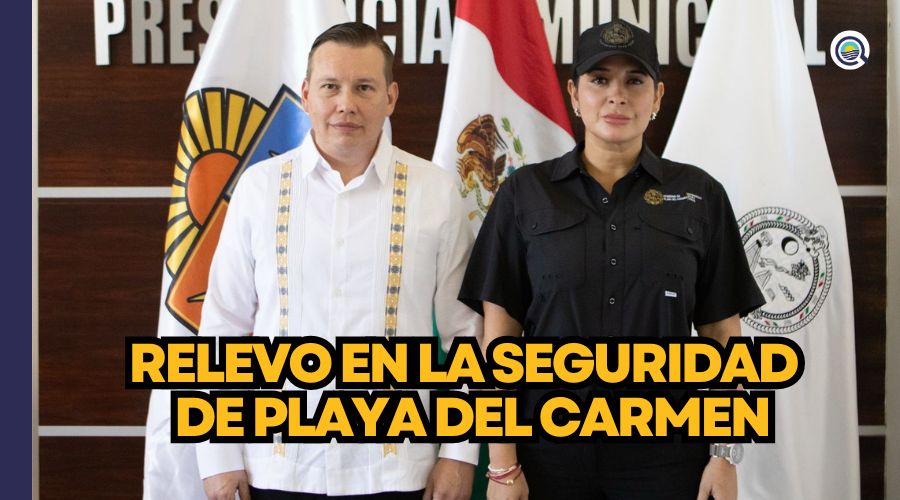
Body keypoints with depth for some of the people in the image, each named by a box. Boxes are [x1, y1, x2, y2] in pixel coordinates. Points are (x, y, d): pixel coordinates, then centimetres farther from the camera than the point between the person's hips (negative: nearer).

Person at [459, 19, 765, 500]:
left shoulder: (701, 195, 2)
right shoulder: (525, 193, 0)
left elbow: (722, 333, 3)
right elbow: (500, 331, -2)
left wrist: (727, 454, -3)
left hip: (668, 453, 1)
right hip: (550, 448, 0)